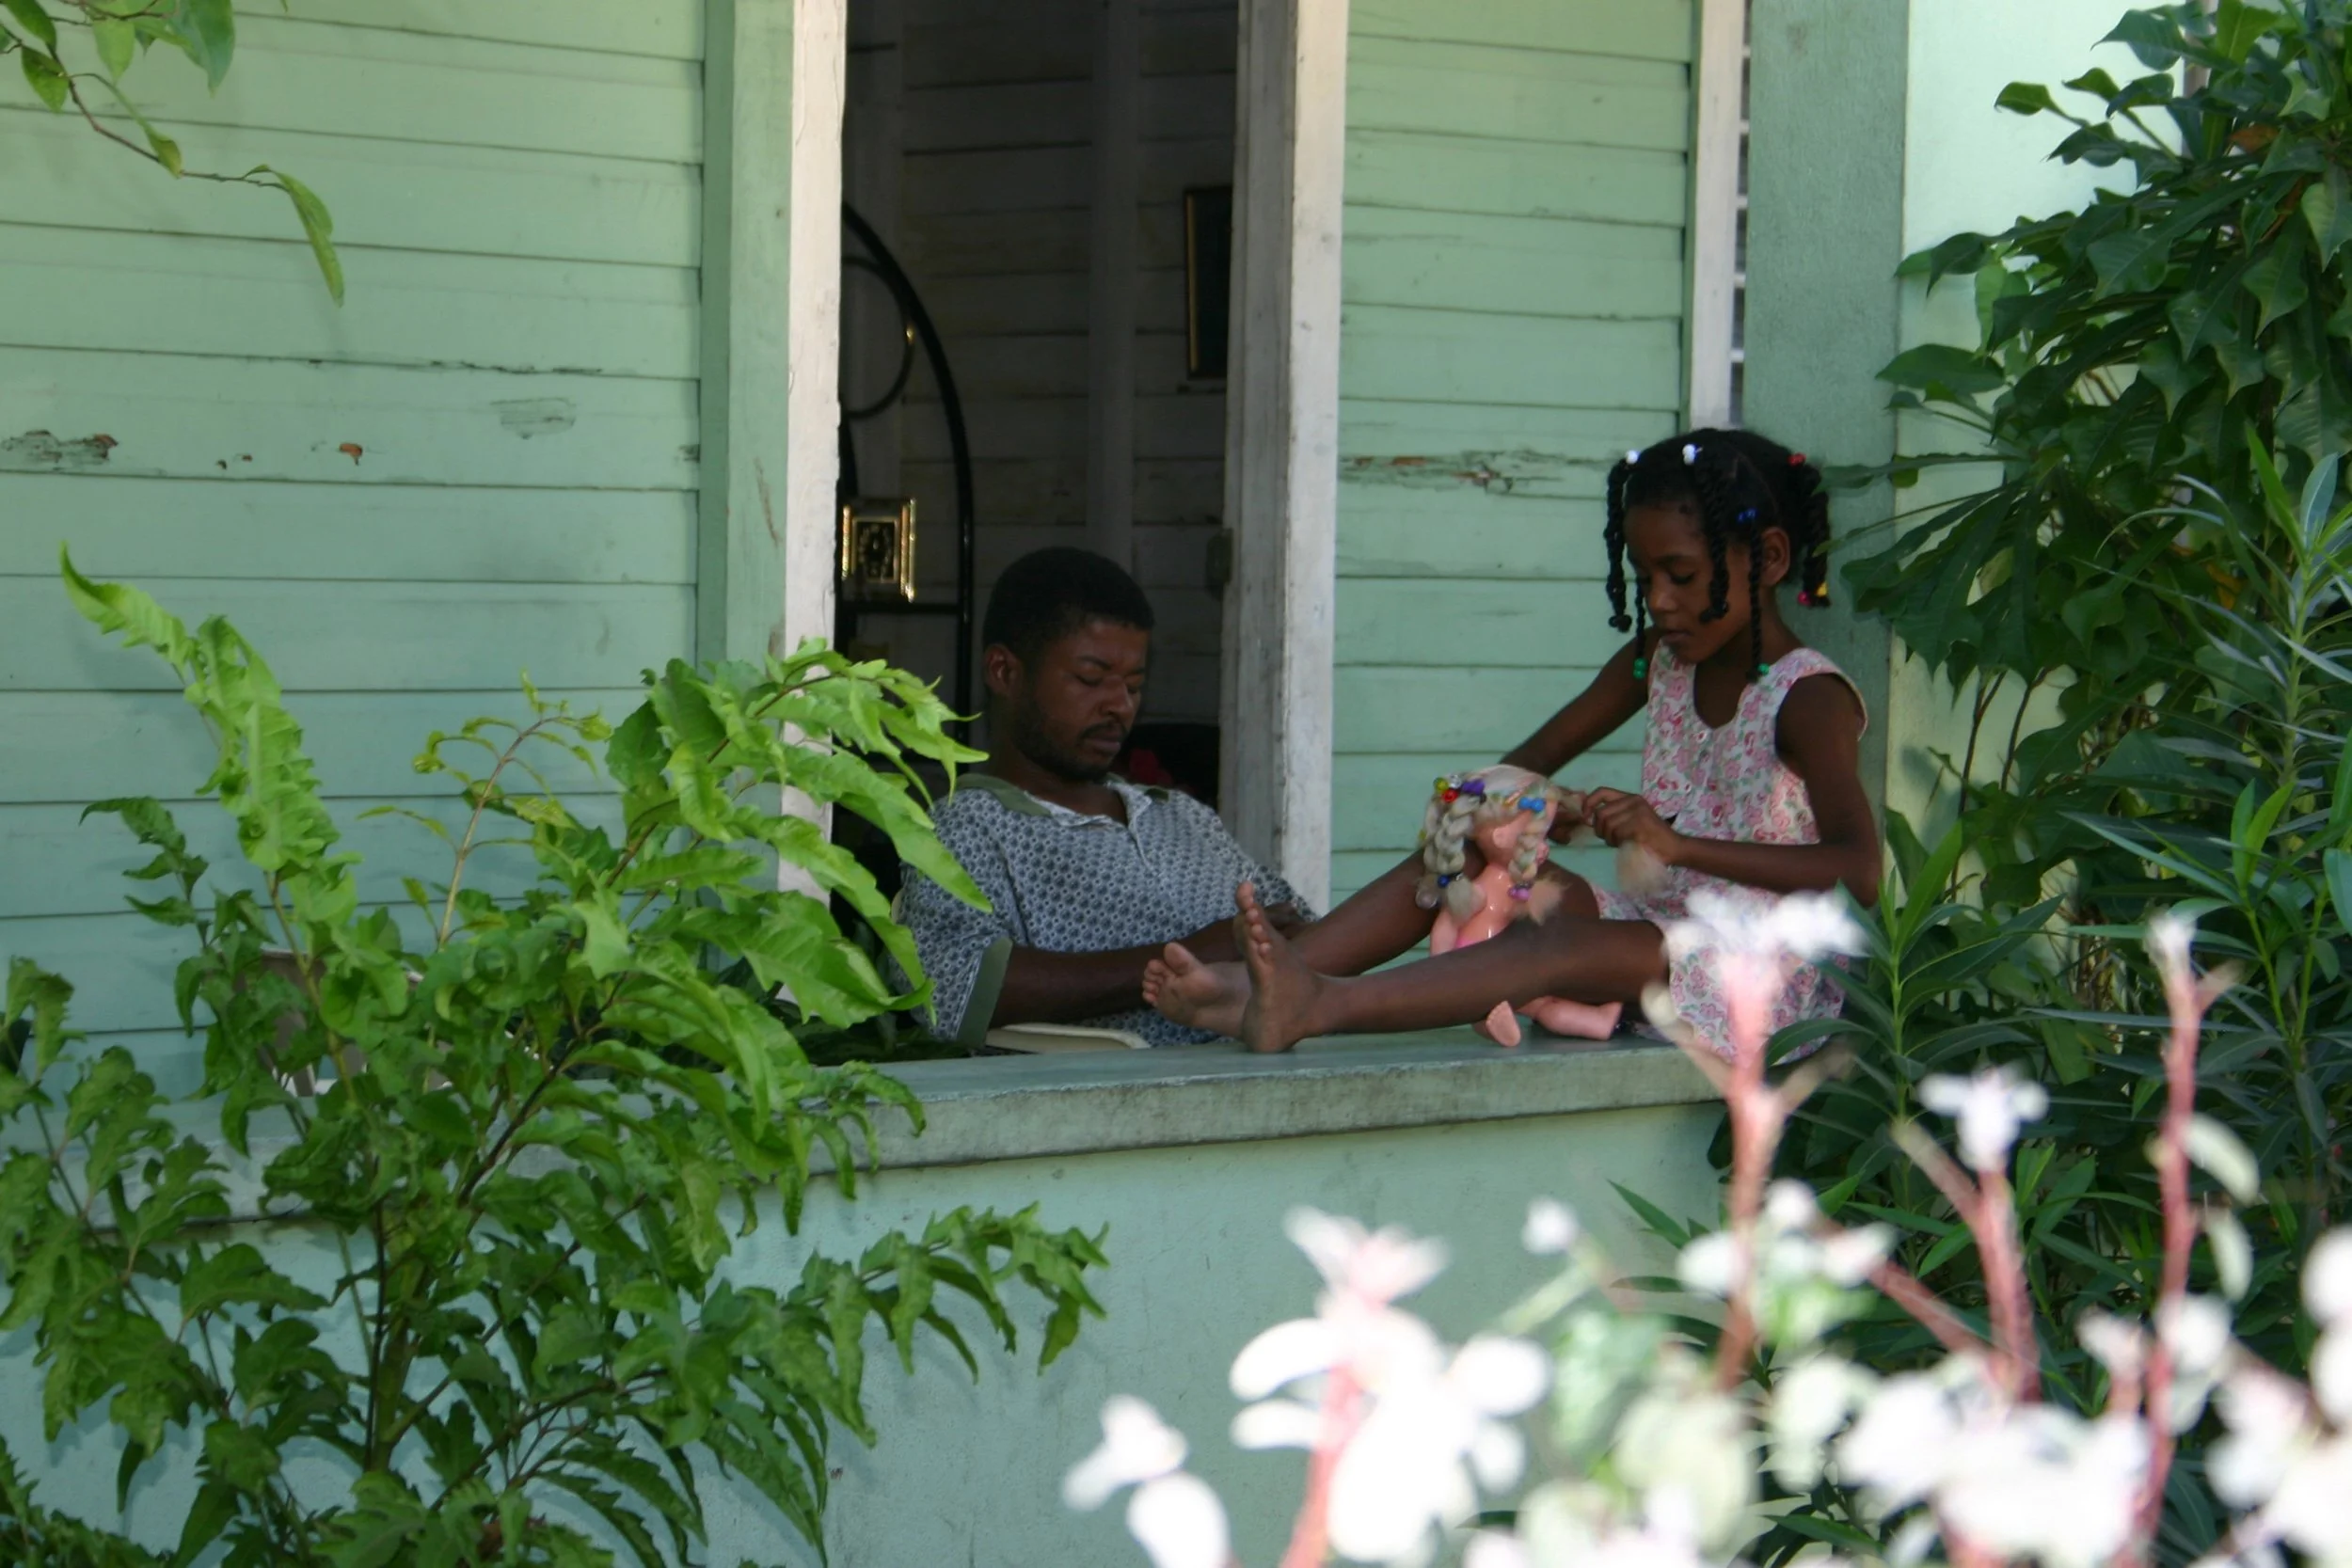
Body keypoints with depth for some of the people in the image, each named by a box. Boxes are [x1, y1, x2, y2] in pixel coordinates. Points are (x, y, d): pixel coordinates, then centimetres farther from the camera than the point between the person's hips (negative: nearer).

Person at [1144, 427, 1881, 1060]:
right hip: (1653, 927, 9)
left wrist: (1675, 844, -36)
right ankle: (1256, 983, -25)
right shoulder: (1658, 662, 11)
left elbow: (1857, 872, -29)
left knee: (1566, 945, -34)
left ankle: (1318, 1009, -54)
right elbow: (1532, 761, 18)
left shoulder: (1809, 698, -15)